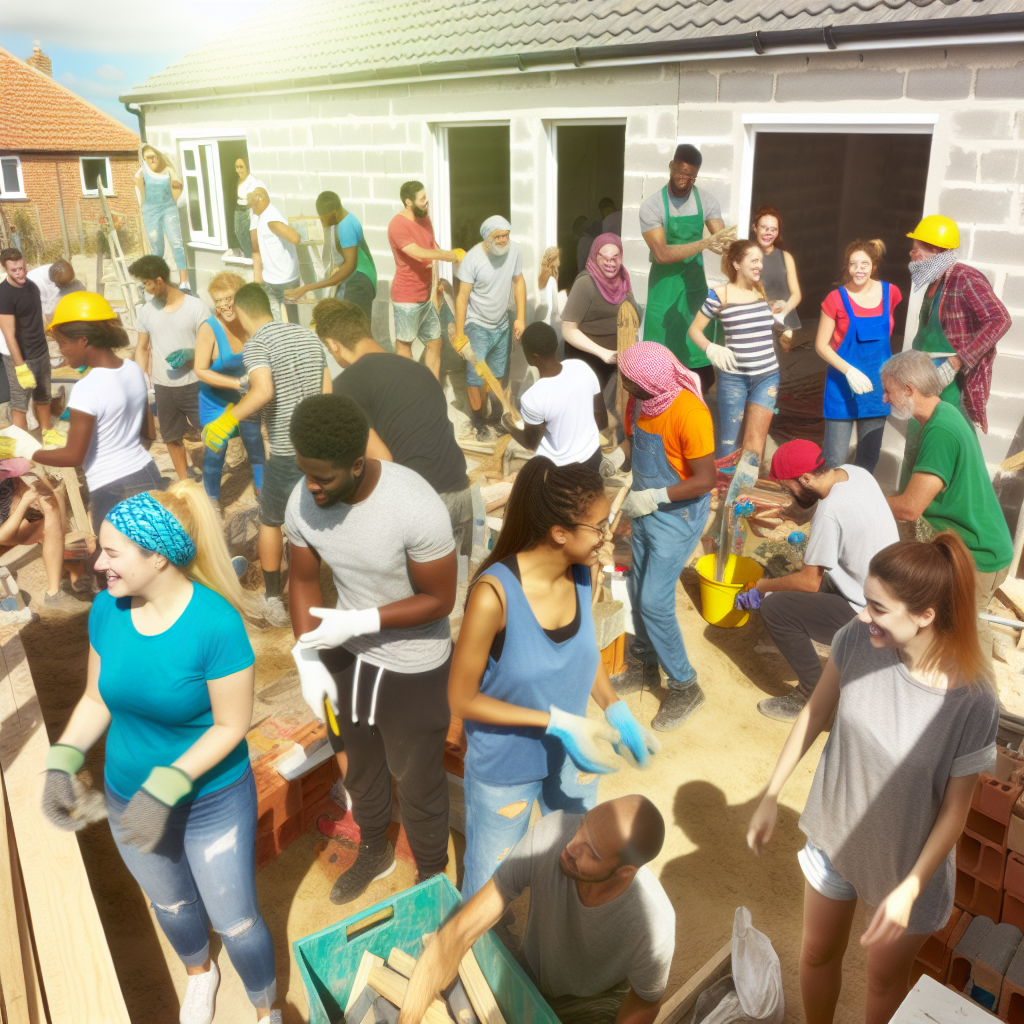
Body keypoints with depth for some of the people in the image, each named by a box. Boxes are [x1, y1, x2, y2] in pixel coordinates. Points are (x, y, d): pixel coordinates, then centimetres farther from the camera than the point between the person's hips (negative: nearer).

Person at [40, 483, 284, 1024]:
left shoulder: (216, 624, -30)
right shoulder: (107, 609, -14)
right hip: (128, 797, 5)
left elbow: (231, 725, -23)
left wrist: (166, 788, -29)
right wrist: (62, 764, -14)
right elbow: (96, 698, -1)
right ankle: (199, 973, 62)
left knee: (235, 921, 13)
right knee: (170, 905, 29)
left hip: (213, 801, -5)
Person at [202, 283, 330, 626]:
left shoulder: (255, 343, -10)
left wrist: (227, 420, -17)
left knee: (270, 523, 15)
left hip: (286, 453, -5)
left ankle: (273, 601, 24)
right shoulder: (309, 335, 9)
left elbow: (263, 391, -27)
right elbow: (327, 391, 9)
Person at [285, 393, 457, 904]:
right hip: (345, 653, 5)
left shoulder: (417, 508, -33)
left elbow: (439, 600, -22)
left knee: (418, 778, 17)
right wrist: (308, 660, -9)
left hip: (413, 666, -5)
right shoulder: (303, 501, -17)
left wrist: (359, 622, -30)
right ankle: (373, 851, 56)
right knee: (360, 762, 27)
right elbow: (303, 581, -2)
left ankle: (432, 875, 45)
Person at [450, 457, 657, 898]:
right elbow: (462, 699, -22)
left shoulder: (582, 572, -14)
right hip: (505, 766, -5)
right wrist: (556, 722, -27)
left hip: (570, 755, 6)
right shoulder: (494, 594, -32)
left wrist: (616, 710, -8)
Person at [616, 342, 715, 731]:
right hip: (646, 508, 8)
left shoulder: (690, 414, -28)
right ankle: (645, 664, 39)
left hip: (679, 515, -8)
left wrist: (655, 497, -23)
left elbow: (705, 480, -23)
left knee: (654, 601, -8)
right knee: (638, 592, 17)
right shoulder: (639, 400, -6)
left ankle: (684, 687, 11)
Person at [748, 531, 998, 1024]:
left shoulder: (972, 699, -30)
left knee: (886, 981, 23)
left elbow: (955, 809, -18)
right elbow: (816, 711, -5)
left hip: (906, 861, -3)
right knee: (818, 955, 25)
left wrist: (910, 889, -19)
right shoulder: (857, 638, -22)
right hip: (834, 833, 3)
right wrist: (771, 795, -1)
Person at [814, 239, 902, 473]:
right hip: (843, 384, -4)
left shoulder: (891, 293, 0)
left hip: (877, 384, 4)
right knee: (835, 458, -4)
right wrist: (849, 370, -20)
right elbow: (821, 345, -9)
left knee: (870, 455, 13)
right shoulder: (836, 298, -10)